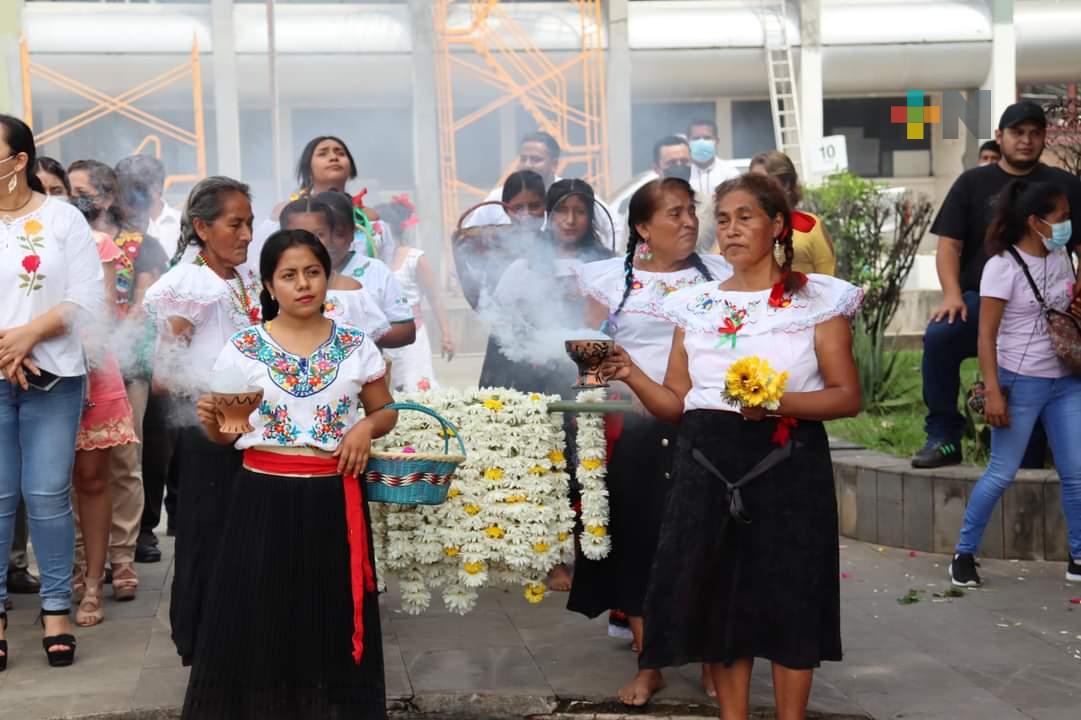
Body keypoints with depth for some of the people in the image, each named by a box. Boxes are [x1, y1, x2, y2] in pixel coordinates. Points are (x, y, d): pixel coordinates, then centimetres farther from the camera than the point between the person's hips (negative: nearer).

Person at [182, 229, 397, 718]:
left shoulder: (355, 346, 2)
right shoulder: (244, 348, 0)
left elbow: (385, 411, 13)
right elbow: (225, 433, 6)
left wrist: (366, 427, -8)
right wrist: (211, 422, -16)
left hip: (332, 498, 1)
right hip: (264, 497, -1)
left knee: (332, 614, 6)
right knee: (257, 616, 2)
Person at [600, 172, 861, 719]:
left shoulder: (817, 300, 0)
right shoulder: (695, 305, 11)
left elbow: (847, 397, -4)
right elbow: (675, 404, 9)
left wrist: (779, 401, -19)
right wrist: (632, 376, -9)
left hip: (786, 467, -3)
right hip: (708, 467, 4)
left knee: (788, 598, 0)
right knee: (717, 598, 7)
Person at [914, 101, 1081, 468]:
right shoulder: (973, 183, 10)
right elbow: (949, 244, 5)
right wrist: (952, 295, -12)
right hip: (982, 298, -1)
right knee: (938, 337, -29)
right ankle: (944, 437, -21)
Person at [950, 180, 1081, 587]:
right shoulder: (1003, 266, -13)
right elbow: (986, 335, -14)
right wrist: (992, 391, -20)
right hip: (1021, 382, -6)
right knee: (1002, 474, -1)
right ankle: (964, 553, 13)